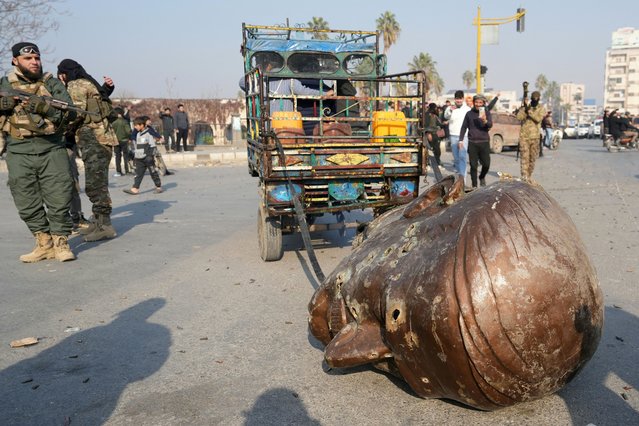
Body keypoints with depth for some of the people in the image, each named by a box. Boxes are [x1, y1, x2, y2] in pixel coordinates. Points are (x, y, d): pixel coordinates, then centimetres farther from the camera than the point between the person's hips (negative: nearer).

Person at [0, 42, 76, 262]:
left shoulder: (51, 83, 6)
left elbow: (69, 112, -4)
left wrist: (43, 106, -19)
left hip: (52, 151, -2)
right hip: (19, 155, 2)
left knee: (59, 199, -3)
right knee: (28, 204, 5)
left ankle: (61, 242, 10)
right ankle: (44, 243, 18)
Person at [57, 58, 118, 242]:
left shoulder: (76, 85, -5)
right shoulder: (89, 84, 23)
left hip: (94, 139, -10)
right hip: (98, 138, 10)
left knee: (95, 184, -9)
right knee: (96, 183, 14)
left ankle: (105, 225, -8)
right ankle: (98, 221, 21)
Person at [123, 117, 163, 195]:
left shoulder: (149, 133, -9)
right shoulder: (137, 134, 14)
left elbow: (152, 146, -12)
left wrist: (150, 155, -16)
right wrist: (134, 154, 20)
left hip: (147, 158, -7)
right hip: (139, 158, 7)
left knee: (153, 173, 2)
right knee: (138, 173, 1)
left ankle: (158, 187, 13)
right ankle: (135, 189, -2)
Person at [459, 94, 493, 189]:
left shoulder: (486, 113, 5)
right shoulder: (469, 113, 7)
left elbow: (490, 125, -9)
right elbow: (464, 127, 13)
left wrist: (485, 121, -31)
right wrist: (460, 140, 5)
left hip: (484, 142, 0)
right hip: (472, 143, 0)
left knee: (486, 164, -2)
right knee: (473, 165, 2)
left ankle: (482, 177, 27)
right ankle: (474, 185, 11)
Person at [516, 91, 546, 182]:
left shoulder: (541, 108, 5)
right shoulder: (525, 107, 5)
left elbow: (538, 118, -13)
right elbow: (519, 117, -11)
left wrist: (529, 111, -16)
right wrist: (525, 108, -19)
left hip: (535, 137, 2)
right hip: (524, 135, -2)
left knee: (532, 157, 8)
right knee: (524, 156, -11)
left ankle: (529, 176, 19)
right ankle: (524, 176, -16)